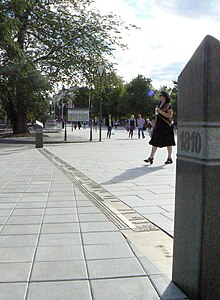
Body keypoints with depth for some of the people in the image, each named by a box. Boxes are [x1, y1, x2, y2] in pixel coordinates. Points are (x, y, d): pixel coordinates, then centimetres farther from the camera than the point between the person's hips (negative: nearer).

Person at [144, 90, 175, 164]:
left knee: (168, 143, 1)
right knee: (155, 142, 1)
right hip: (158, 126, 8)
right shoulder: (160, 105, 16)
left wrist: (160, 111, -19)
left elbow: (170, 115, -17)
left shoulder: (168, 105, -6)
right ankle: (151, 157, 0)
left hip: (166, 126, -8)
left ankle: (169, 158, 10)